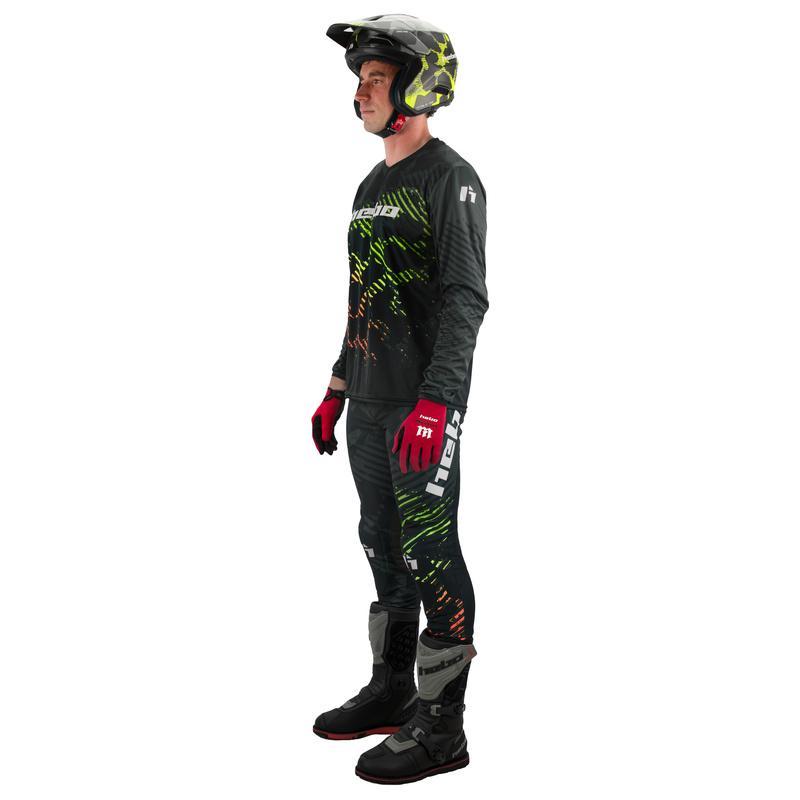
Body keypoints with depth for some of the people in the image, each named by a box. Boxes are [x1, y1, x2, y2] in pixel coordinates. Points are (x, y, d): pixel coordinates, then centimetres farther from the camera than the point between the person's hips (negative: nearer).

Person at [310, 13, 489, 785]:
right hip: (370, 402, 9)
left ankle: (440, 724, 1)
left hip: (424, 404, -9)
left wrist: (435, 403, -27)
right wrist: (337, 388, 23)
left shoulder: (450, 180, -10)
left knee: (430, 553, -6)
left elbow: (467, 300, -19)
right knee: (385, 546, 15)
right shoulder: (372, 187, 17)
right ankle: (391, 691, 27)